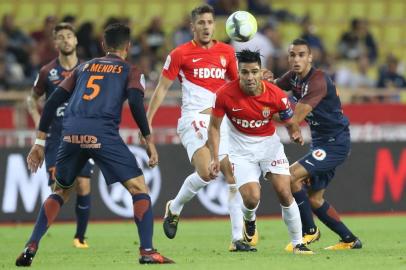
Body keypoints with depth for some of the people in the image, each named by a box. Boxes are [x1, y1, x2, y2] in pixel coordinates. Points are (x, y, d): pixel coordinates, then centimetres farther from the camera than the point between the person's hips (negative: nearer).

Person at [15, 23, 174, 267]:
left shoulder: (84, 67, 28)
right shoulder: (130, 71, 16)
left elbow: (53, 101, 21)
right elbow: (136, 103, -3)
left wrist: (40, 142, 22)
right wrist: (149, 141, -1)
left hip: (72, 135, 4)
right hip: (103, 135, -4)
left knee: (60, 191, 24)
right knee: (139, 189, 7)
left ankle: (31, 248, 13)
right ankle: (147, 251, -5)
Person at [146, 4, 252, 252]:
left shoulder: (227, 52, 12)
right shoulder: (180, 54, 0)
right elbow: (162, 88, 4)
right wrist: (147, 121, -1)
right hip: (194, 119, -5)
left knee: (233, 175, -4)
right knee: (206, 172, -22)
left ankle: (237, 238, -1)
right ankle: (174, 208, 6)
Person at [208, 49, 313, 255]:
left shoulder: (276, 95, -18)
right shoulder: (225, 94, -20)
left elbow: (290, 123, -2)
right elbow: (214, 126, -6)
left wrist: (295, 134, -25)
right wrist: (215, 158, -12)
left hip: (269, 144, 1)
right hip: (241, 149, -1)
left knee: (285, 193, -10)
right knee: (252, 198, -16)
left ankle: (298, 243, 5)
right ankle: (249, 220, 22)